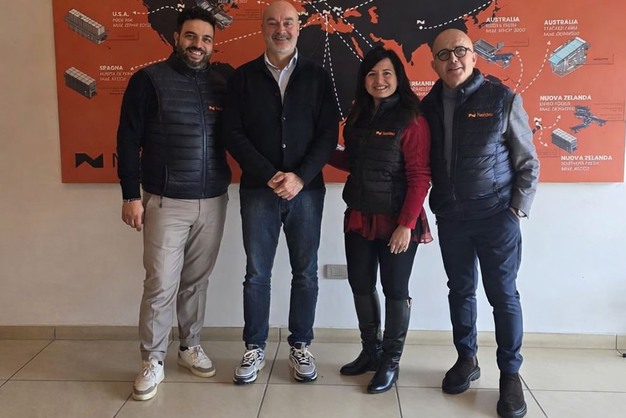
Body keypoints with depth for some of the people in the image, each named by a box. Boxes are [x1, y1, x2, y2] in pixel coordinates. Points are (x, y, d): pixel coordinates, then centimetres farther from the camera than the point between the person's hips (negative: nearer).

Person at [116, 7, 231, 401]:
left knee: (197, 280, 12)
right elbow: (128, 140, -4)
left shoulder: (221, 85, 8)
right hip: (166, 202, -3)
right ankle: (153, 361, 15)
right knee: (161, 285, 0)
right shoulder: (149, 80, -3)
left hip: (213, 201, 4)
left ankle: (191, 345, 29)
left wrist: (228, 180, 1)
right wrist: (131, 195, -7)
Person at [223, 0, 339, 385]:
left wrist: (300, 178, -13)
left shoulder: (318, 76, 5)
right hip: (258, 189, 0)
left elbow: (329, 134, -1)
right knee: (257, 273, 7)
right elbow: (233, 134, -2)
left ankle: (300, 346, 23)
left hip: (306, 189, 0)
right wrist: (269, 176, -12)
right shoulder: (244, 77, 4)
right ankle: (255, 348, 21)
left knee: (305, 273, 8)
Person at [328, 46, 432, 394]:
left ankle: (391, 362, 21)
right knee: (360, 285, 14)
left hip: (395, 221, -6)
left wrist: (406, 224, -19)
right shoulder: (358, 117, 9)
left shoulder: (411, 120, -11)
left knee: (395, 290, 6)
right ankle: (370, 351, 32)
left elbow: (419, 177, -14)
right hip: (358, 218, 7)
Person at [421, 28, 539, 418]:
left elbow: (528, 162, -1)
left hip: (496, 216, -3)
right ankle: (467, 359, 30)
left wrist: (518, 210, -7)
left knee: (503, 295, 3)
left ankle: (510, 373, 18)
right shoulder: (429, 105, 4)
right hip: (450, 218, 3)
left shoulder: (503, 99, -5)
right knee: (461, 290, 13)